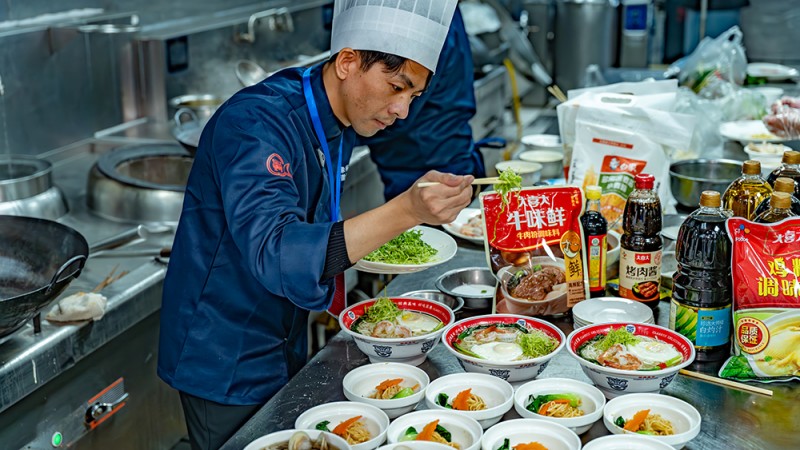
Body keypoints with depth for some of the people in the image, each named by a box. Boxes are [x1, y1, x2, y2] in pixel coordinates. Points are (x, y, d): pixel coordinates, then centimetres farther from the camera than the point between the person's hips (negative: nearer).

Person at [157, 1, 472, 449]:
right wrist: (407, 211, -48)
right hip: (227, 363, -8)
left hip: (286, 348, 8)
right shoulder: (256, 122, -27)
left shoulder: (342, 124, 1)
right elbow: (276, 255, -41)